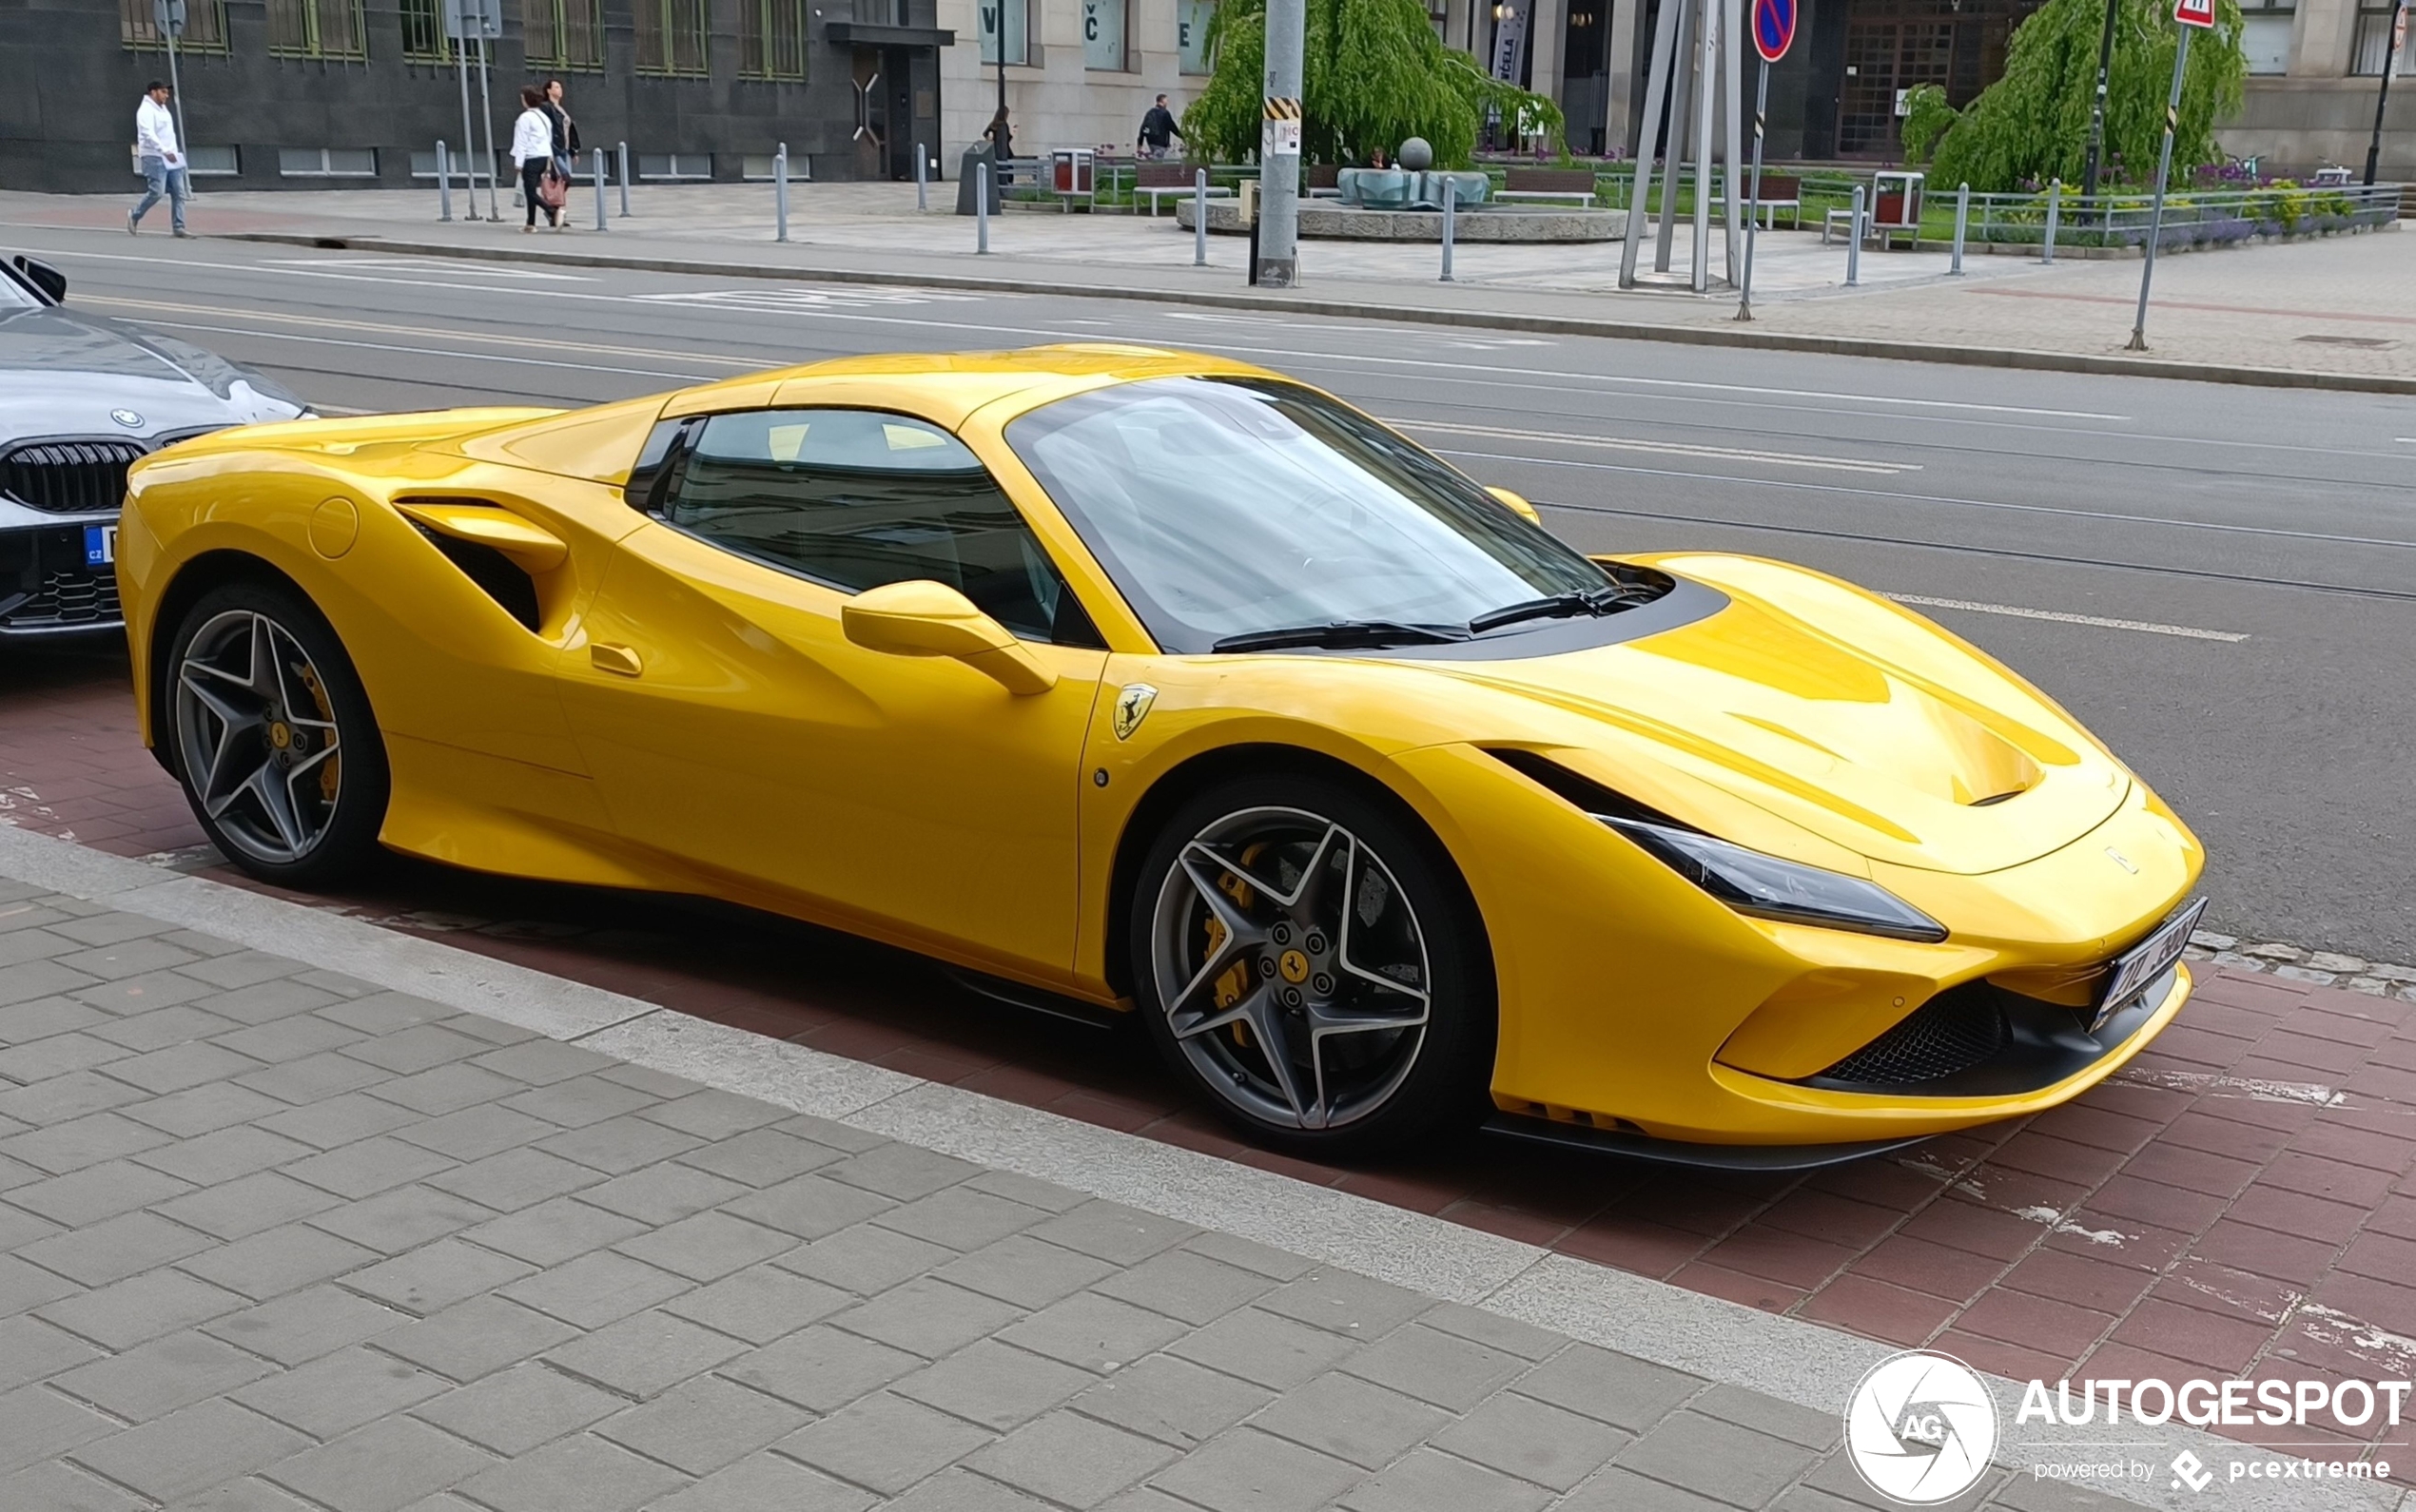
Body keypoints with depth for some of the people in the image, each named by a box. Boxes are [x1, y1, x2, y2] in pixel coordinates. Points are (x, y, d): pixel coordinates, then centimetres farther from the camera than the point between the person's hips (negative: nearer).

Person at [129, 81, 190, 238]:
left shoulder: (163, 109, 19)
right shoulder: (146, 110, -10)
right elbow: (149, 134, -22)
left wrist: (175, 151, 20)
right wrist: (165, 151, -31)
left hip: (171, 158, 9)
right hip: (155, 158, -9)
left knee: (179, 193, 1)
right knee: (156, 192, -12)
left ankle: (178, 227, 1)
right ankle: (134, 216, 8)